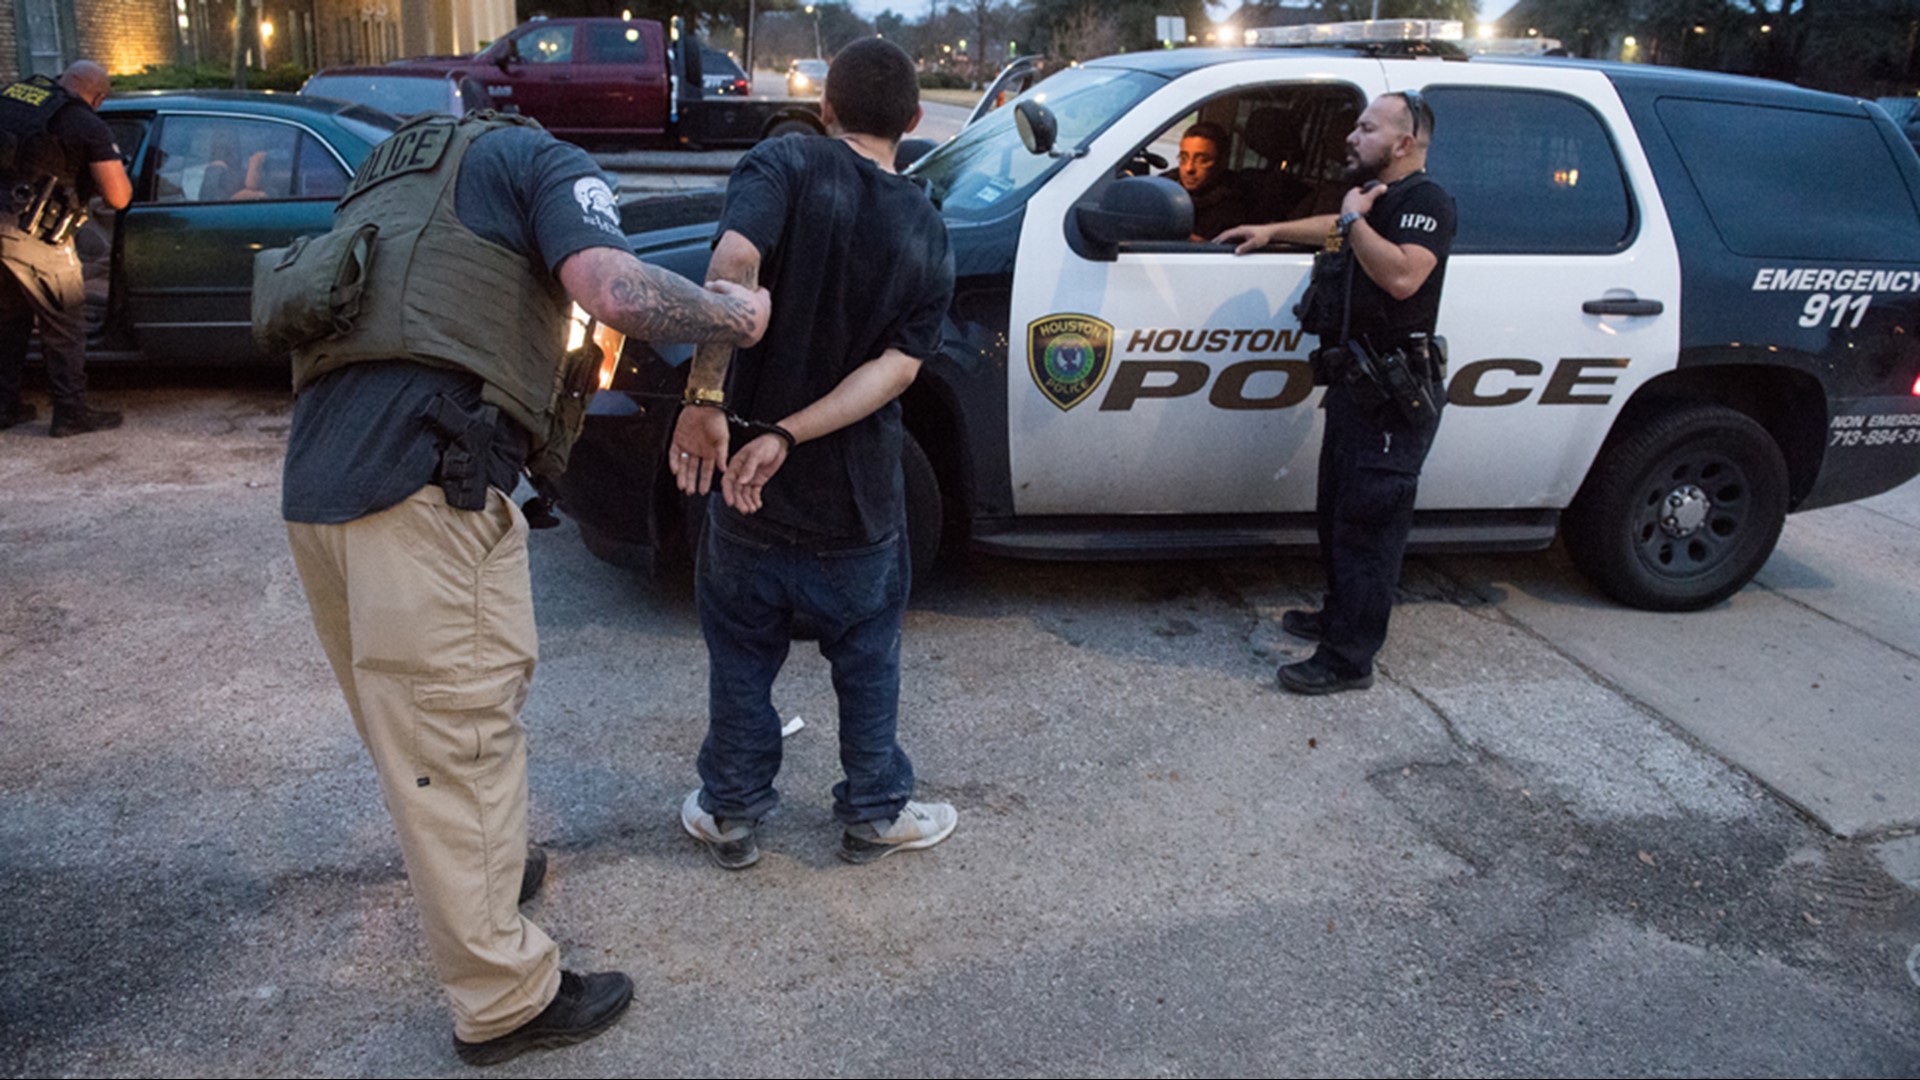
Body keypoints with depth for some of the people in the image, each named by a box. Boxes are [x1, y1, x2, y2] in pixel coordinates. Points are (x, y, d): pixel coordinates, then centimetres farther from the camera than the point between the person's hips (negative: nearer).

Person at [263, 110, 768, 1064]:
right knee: (457, 736, -2)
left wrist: (555, 371, 32)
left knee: (416, 722, 24)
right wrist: (734, 312, 3)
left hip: (318, 475, 9)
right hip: (425, 483, -8)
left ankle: (478, 867, 45)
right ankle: (506, 1001, 10)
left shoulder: (398, 174, 33)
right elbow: (615, 291, -12)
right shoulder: (547, 161, 8)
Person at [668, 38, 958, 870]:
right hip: (857, 500, 2)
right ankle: (874, 813, 31)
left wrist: (703, 398, -33)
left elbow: (735, 261, -32)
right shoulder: (927, 234, -1)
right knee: (867, 657, 20)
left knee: (741, 653, 17)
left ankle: (730, 814, 29)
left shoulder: (783, 165, -10)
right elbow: (901, 364, -15)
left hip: (752, 498, -1)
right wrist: (787, 437, -22)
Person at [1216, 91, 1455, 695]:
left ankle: (1349, 658, 1)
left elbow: (1403, 275, -32)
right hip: (1357, 384, 11)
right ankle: (1338, 617, 37)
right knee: (1339, 511, 21)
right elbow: (1336, 228, 41)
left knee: (1368, 522, -6)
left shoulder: (1425, 202, -13)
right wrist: (1272, 231, 34)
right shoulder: (1379, 199, 18)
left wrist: (1355, 219, -20)